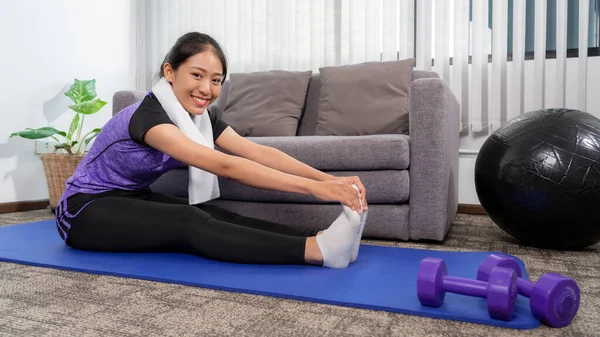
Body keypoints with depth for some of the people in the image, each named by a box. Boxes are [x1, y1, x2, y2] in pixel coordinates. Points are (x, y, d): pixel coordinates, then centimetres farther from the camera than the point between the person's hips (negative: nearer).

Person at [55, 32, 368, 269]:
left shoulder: (201, 117, -6)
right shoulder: (148, 115, -30)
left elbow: (258, 152, -19)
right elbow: (223, 165, -41)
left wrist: (330, 179, -31)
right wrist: (315, 187, -47)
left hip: (131, 200, 7)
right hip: (84, 211, -7)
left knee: (212, 214, -22)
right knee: (190, 222, -32)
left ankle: (320, 236, -37)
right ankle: (318, 249, -45)